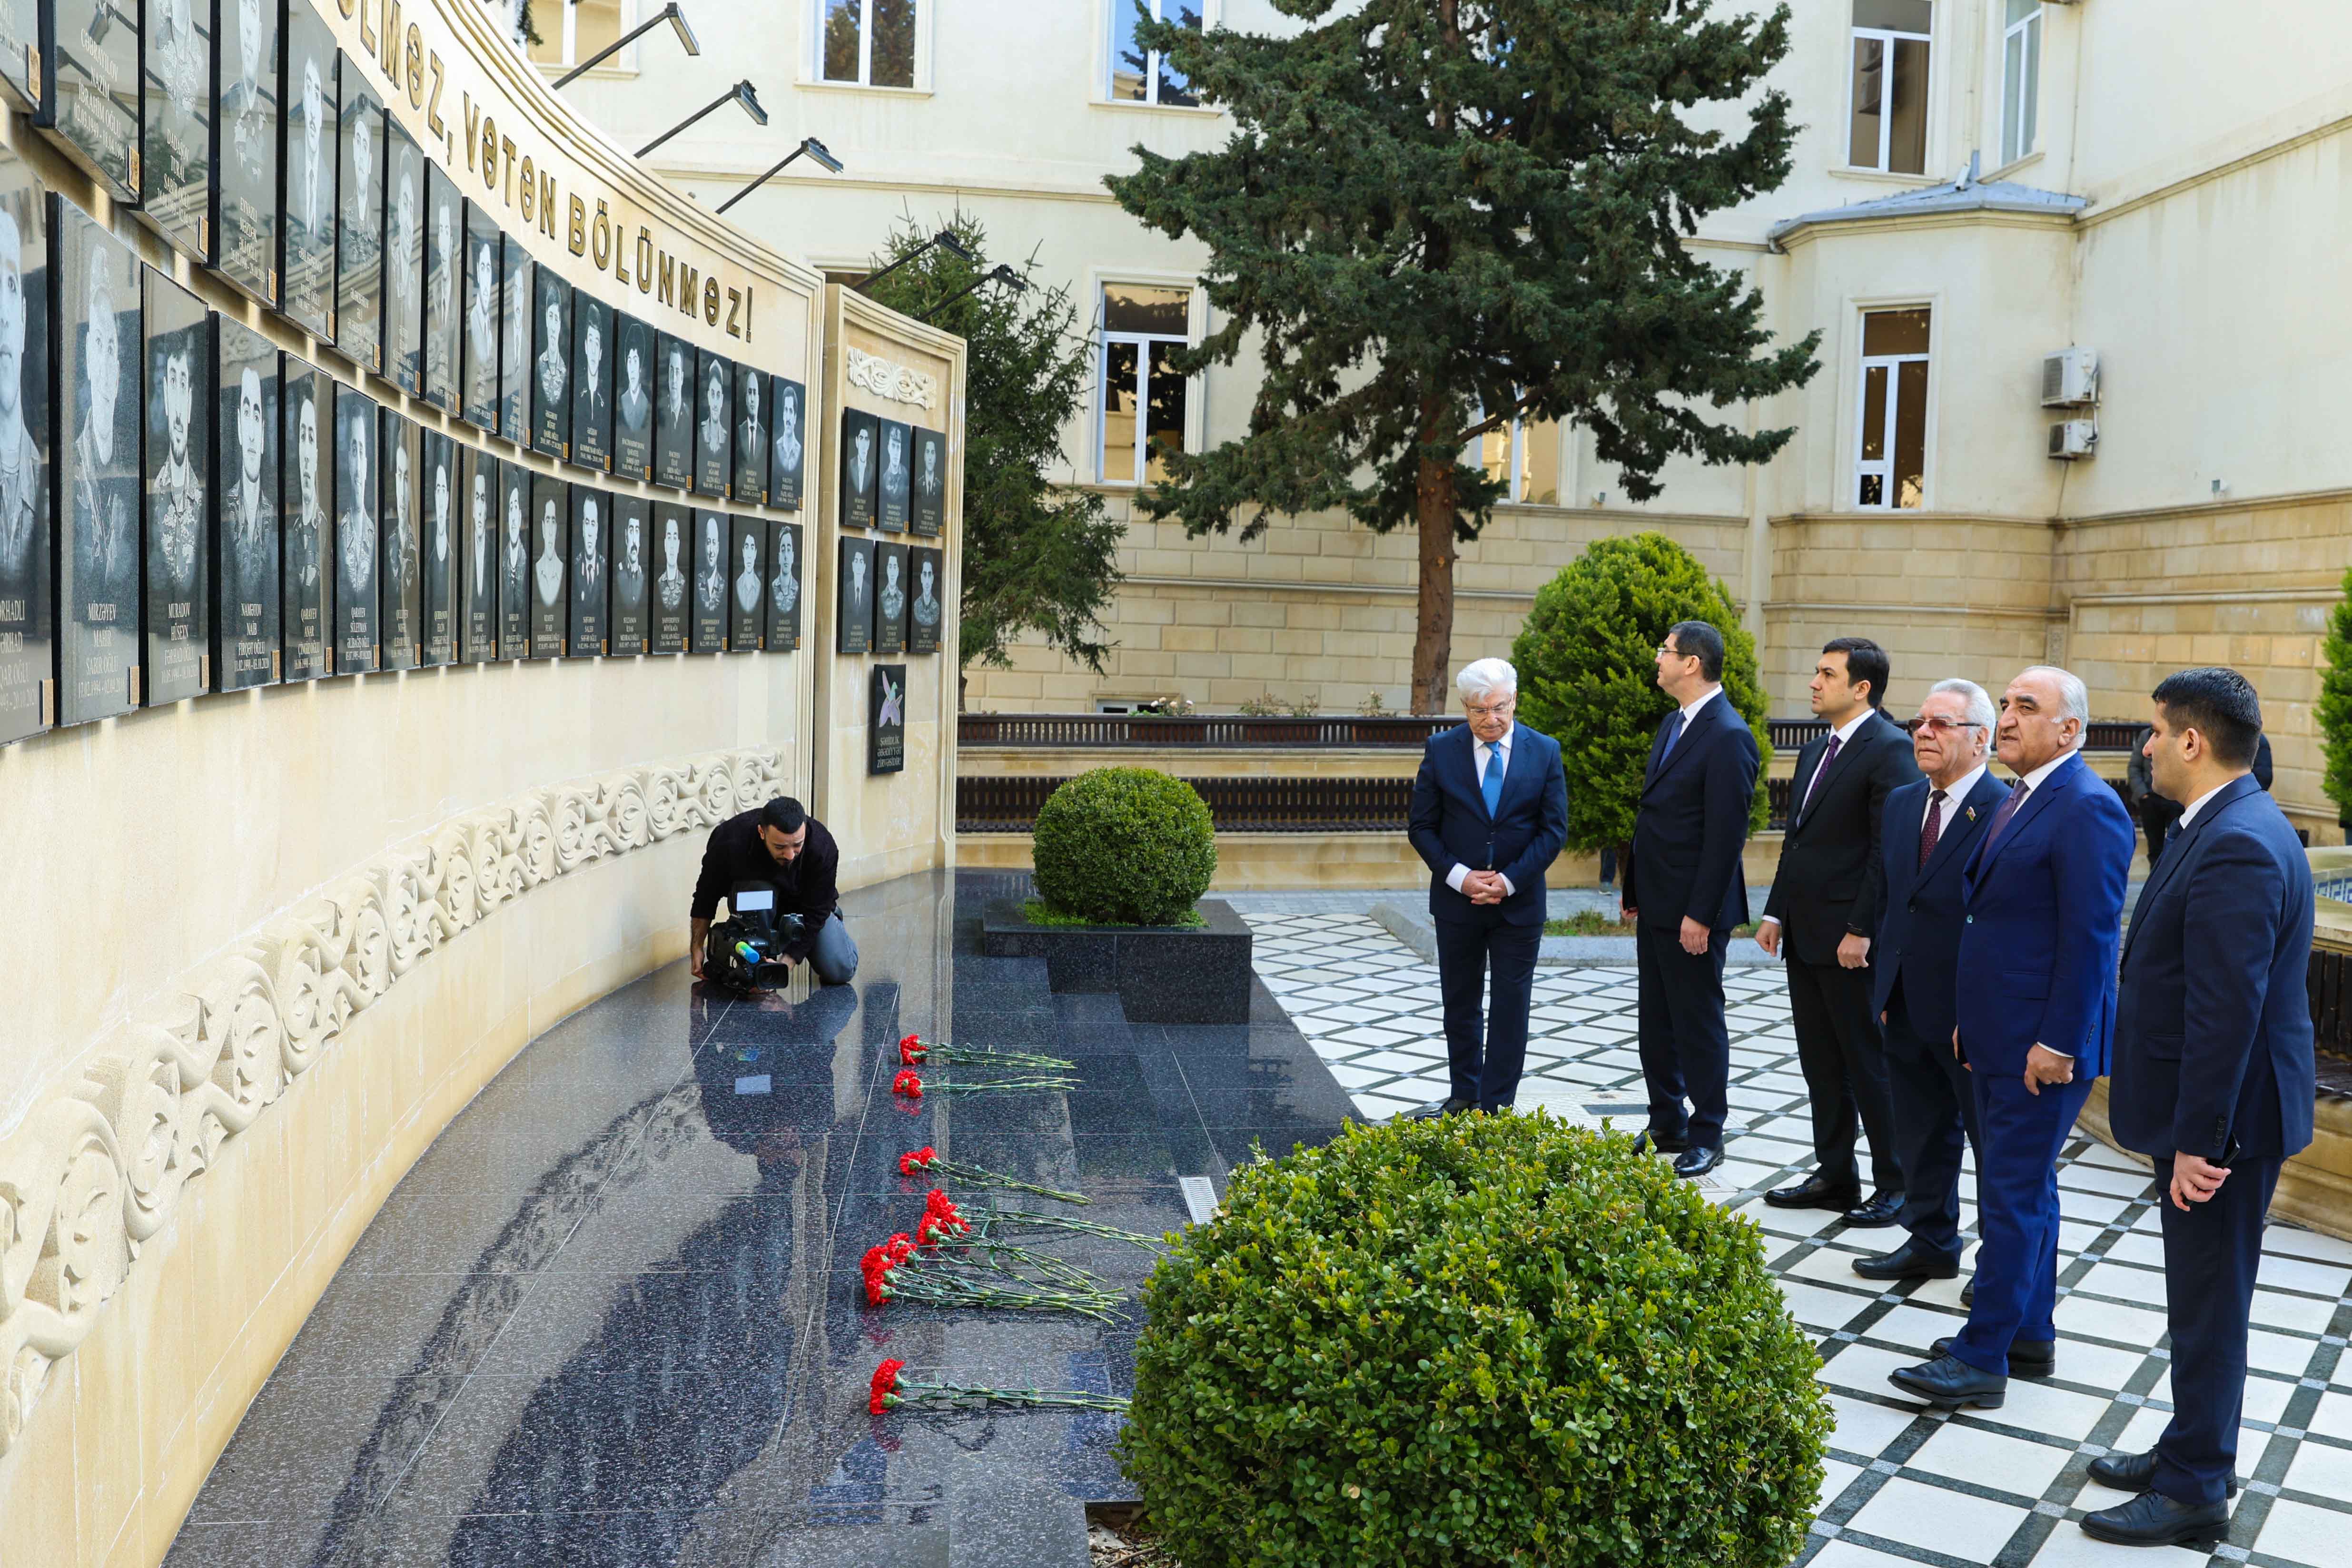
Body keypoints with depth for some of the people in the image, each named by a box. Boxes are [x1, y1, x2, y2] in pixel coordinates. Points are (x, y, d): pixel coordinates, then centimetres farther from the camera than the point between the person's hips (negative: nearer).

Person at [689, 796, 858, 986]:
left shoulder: (824, 848, -36)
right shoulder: (731, 839, -34)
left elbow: (813, 915, -30)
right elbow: (707, 894, -16)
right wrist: (696, 947, -14)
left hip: (805, 904, -1)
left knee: (840, 971, -15)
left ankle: (832, 917, 18)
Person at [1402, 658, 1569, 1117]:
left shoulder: (1544, 751, -3)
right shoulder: (1441, 750, -3)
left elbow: (1555, 829, -3)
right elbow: (1421, 826, -1)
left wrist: (1509, 881, -13)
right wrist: (1458, 875, -14)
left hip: (1519, 901, -1)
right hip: (1456, 899, 1)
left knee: (1510, 1004, 3)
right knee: (1460, 1001, 12)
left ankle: (1497, 1106, 12)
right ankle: (1463, 1095, 27)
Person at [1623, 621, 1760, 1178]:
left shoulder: (1729, 736, -17)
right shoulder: (1673, 723, 12)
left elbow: (1726, 834, -20)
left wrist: (1700, 914, -21)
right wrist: (1635, 892, 15)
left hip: (1694, 910, -9)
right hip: (1656, 904, 9)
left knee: (1699, 1022, 3)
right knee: (1656, 1021, 16)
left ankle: (1706, 1137, 15)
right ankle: (1667, 1125, 28)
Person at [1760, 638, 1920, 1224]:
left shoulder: (1889, 748, -13)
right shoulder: (1815, 752, 15)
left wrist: (1862, 930, -20)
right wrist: (1776, 913, 13)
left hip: (1852, 941, -9)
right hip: (1805, 935, 9)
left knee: (1870, 1064, 2)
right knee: (1820, 1062, 14)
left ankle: (1895, 1185, 14)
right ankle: (1834, 1176, 25)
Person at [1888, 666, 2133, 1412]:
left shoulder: (2086, 809, -17)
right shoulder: (2020, 799, 14)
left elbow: (2091, 936, -20)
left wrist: (2057, 1043, -20)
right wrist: (1971, 1021, 16)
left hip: (2042, 1047, -10)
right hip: (1998, 1040, 10)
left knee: (2013, 1197, -3)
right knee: (2025, 1189, 18)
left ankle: (1982, 1361, 3)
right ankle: (2029, 1333, 30)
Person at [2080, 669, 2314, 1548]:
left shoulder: (2237, 848, -25)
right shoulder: (2226, 829, 9)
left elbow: (2226, 1012, -27)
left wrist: (2197, 1139, -23)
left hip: (2222, 1121, -10)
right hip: (2205, 1112, 10)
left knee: (2208, 1303, 3)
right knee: (2203, 1298, 20)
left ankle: (2195, 1491, 17)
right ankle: (2191, 1451, 35)